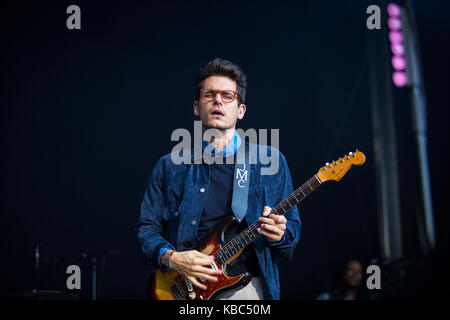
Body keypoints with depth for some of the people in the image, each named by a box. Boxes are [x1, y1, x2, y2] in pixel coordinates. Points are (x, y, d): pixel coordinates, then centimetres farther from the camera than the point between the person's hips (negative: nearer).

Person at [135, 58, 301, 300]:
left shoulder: (269, 160, 9)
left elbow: (292, 228, 11)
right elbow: (146, 227, 11)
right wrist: (171, 259, -7)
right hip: (186, 288, 1)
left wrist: (278, 235, -11)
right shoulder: (169, 167, 11)